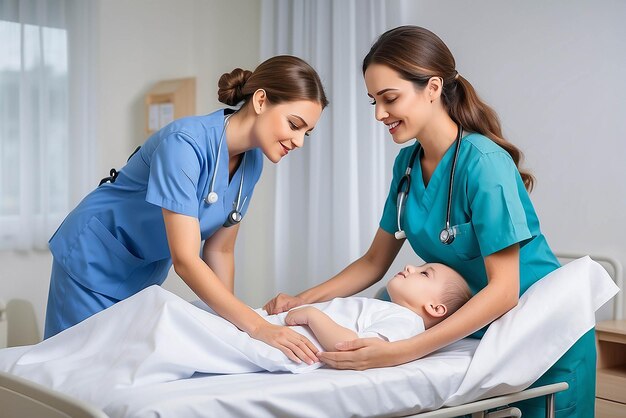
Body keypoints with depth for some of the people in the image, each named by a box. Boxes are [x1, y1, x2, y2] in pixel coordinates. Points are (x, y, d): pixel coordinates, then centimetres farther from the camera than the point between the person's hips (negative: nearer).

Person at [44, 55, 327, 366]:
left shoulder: (251, 163, -8)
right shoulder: (185, 143, -31)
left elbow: (219, 250, -2)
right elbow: (185, 259, -36)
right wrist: (258, 328, -40)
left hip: (146, 275, 7)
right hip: (94, 262, -6)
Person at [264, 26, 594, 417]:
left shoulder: (483, 161, -25)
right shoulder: (408, 163, -3)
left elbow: (504, 289, -29)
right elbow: (374, 262, 4)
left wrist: (401, 352, -37)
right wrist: (302, 300, -12)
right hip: (474, 331, 6)